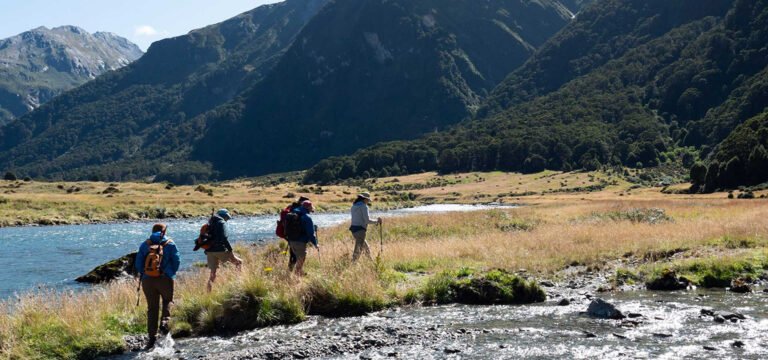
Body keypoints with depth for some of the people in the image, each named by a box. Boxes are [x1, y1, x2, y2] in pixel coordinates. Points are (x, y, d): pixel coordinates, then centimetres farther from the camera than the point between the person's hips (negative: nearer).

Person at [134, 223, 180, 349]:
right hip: (165, 279, -2)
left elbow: (138, 263, 6)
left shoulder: (145, 245, 9)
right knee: (167, 301, 22)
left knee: (152, 308, 9)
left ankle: (152, 337, 5)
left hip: (147, 280, 2)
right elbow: (177, 261, -1)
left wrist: (142, 274, 21)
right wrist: (171, 273, 14)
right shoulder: (170, 244, 4)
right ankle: (164, 322, -4)